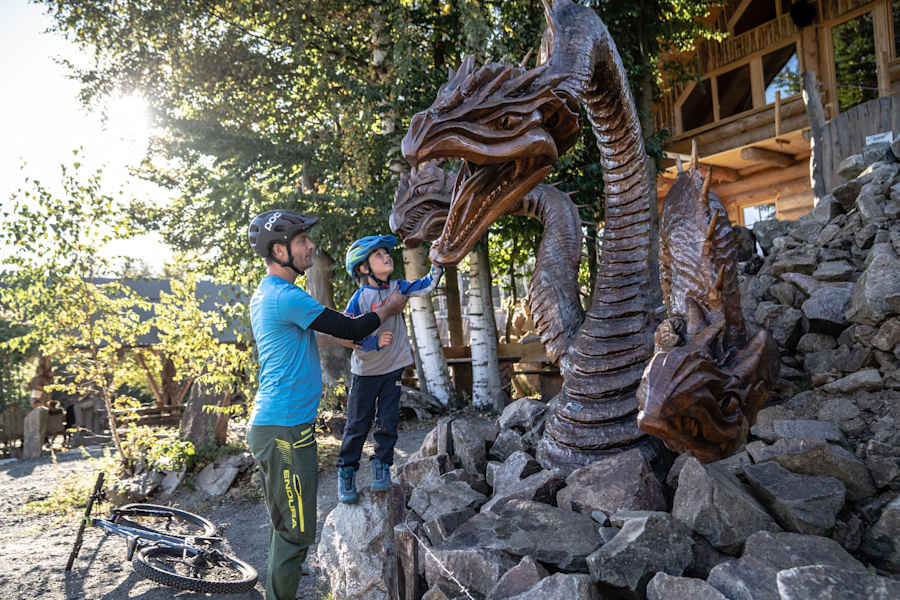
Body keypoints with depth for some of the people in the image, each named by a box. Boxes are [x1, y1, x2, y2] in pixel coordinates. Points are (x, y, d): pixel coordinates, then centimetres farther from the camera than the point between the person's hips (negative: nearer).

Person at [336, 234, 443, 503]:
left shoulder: (396, 287, 1)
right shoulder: (359, 299, -12)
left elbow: (425, 286, -2)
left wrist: (438, 262, -13)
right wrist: (374, 342, -23)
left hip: (393, 369, 4)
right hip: (365, 371, -3)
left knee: (388, 421, 6)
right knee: (358, 424, 4)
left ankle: (381, 467, 21)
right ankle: (346, 473, 19)